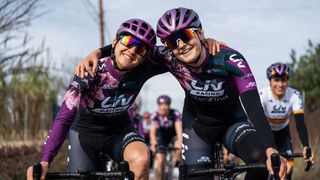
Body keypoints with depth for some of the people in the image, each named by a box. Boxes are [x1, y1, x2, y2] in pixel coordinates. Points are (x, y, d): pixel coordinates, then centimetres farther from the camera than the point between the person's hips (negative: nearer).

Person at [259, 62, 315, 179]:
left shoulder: (294, 95, -27)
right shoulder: (262, 95, -32)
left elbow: (300, 124, -32)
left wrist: (306, 147, -48)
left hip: (282, 132, 2)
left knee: (288, 165, -12)